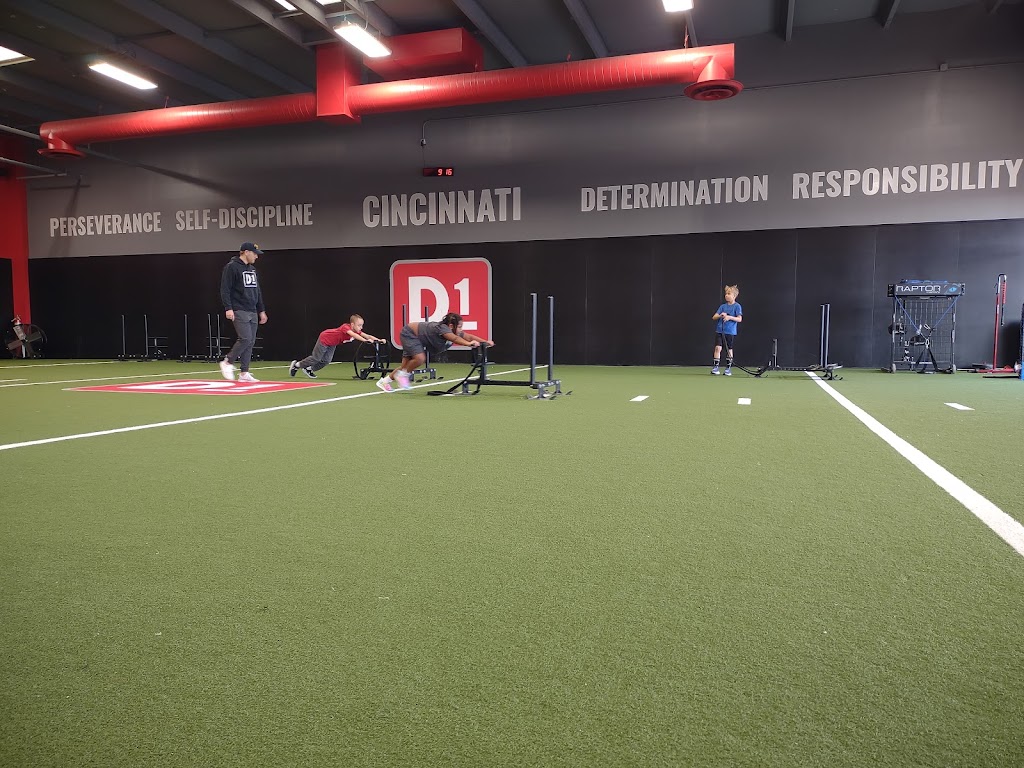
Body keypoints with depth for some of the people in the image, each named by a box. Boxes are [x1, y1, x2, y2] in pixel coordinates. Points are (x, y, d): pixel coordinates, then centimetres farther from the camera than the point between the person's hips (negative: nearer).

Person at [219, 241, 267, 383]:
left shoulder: (252, 269, 20)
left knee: (250, 342, 4)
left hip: (252, 312, 8)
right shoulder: (232, 267, -6)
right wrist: (228, 308, -19)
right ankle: (227, 362, 3)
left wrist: (261, 310, 20)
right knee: (245, 339, -16)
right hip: (239, 311, -8)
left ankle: (244, 373, 8)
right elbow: (225, 289, -11)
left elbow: (257, 291, 25)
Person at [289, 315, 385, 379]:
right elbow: (353, 335, -56)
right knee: (316, 358, 2)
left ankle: (309, 369, 26)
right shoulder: (346, 327, -37)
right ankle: (296, 365, 22)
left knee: (326, 361, 6)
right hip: (324, 338, -7)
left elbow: (367, 335, -23)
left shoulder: (357, 331, -15)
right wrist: (366, 340, -66)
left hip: (332, 344, 7)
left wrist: (379, 340, -38)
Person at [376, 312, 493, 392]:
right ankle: (403, 374, -3)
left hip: (417, 338, 9)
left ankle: (385, 380, 24)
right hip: (409, 334, -9)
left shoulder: (456, 332, -12)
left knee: (407, 365, 10)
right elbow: (454, 339, -54)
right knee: (420, 358, -28)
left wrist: (485, 341, -34)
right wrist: (468, 343, -68)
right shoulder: (442, 328, -36)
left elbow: (469, 336, -20)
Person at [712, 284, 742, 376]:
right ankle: (715, 367, -3)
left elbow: (739, 319, -8)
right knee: (718, 348, -8)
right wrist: (720, 315, -15)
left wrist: (730, 317, -20)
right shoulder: (723, 306, 8)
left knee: (729, 350, 5)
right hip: (719, 330, 3)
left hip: (730, 332, -3)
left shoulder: (737, 306, -2)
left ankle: (728, 368, 16)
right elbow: (714, 317, 4)